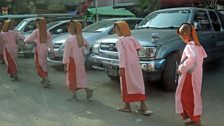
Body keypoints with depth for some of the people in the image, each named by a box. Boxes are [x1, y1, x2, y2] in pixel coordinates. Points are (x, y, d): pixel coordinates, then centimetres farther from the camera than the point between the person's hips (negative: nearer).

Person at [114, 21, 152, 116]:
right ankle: (143, 107, 8)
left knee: (126, 84, 8)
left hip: (127, 65, -6)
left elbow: (122, 54, -18)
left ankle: (127, 106, 18)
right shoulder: (131, 39, 11)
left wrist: (121, 67, -20)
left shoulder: (120, 41, -8)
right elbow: (138, 47, 6)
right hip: (135, 63, 6)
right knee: (138, 84, 8)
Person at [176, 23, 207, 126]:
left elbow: (192, 58, -39)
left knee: (186, 97, 0)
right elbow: (203, 56, 23)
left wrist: (181, 69, -29)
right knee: (193, 96, 18)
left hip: (190, 75, -9)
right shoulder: (197, 45, 8)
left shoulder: (189, 46, -21)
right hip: (196, 74, 9)